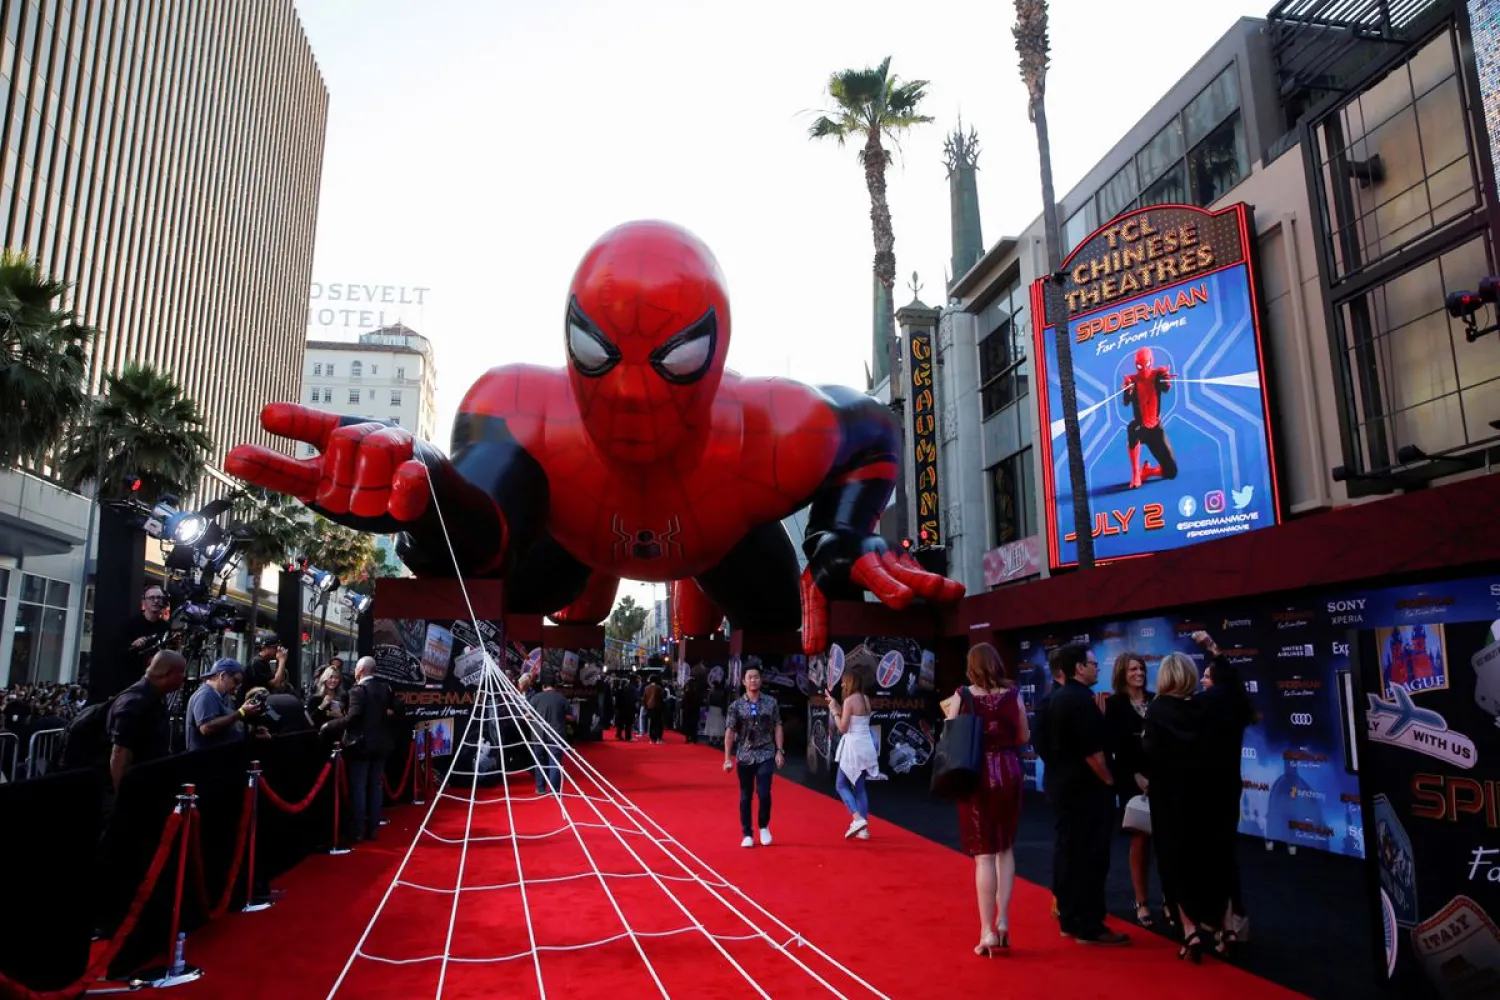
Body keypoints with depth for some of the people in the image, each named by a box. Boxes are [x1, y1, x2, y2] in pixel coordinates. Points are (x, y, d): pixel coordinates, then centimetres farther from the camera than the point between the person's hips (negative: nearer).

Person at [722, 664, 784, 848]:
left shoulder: (771, 703, 1)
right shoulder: (736, 706, -1)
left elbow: (777, 728, 5)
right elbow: (729, 732, -1)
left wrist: (779, 751, -2)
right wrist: (727, 758, -7)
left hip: (766, 755, 0)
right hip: (744, 756, 1)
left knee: (764, 793, -8)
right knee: (745, 797, 6)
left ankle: (764, 827, 17)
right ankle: (747, 834, 19)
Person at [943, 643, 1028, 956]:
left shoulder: (962, 695, -7)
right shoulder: (1013, 695, -2)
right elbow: (1024, 738, 6)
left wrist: (949, 714, 12)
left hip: (975, 775, -2)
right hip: (1008, 772, 2)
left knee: (984, 853, 4)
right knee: (1005, 848, 18)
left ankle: (987, 931, 6)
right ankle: (1002, 921, 16)